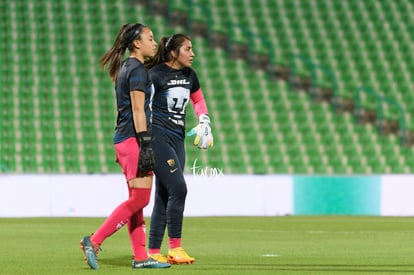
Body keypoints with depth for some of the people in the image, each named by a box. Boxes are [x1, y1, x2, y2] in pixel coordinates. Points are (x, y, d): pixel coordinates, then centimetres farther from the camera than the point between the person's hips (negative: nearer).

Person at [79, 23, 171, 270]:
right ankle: (94, 241, -10)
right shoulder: (138, 69, -10)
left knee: (136, 201, 8)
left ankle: (140, 257, 7)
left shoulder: (125, 68, 19)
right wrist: (146, 145, -20)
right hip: (134, 139, -10)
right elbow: (138, 110, -17)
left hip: (124, 139, 10)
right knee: (139, 199, -10)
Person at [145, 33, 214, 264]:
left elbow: (198, 99, 30)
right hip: (157, 137, -8)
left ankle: (154, 251, 10)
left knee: (164, 197, 6)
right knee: (178, 188, -16)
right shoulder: (156, 74, -11)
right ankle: (175, 248, -11)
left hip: (178, 139, 8)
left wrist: (205, 123, 16)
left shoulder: (189, 74, 12)